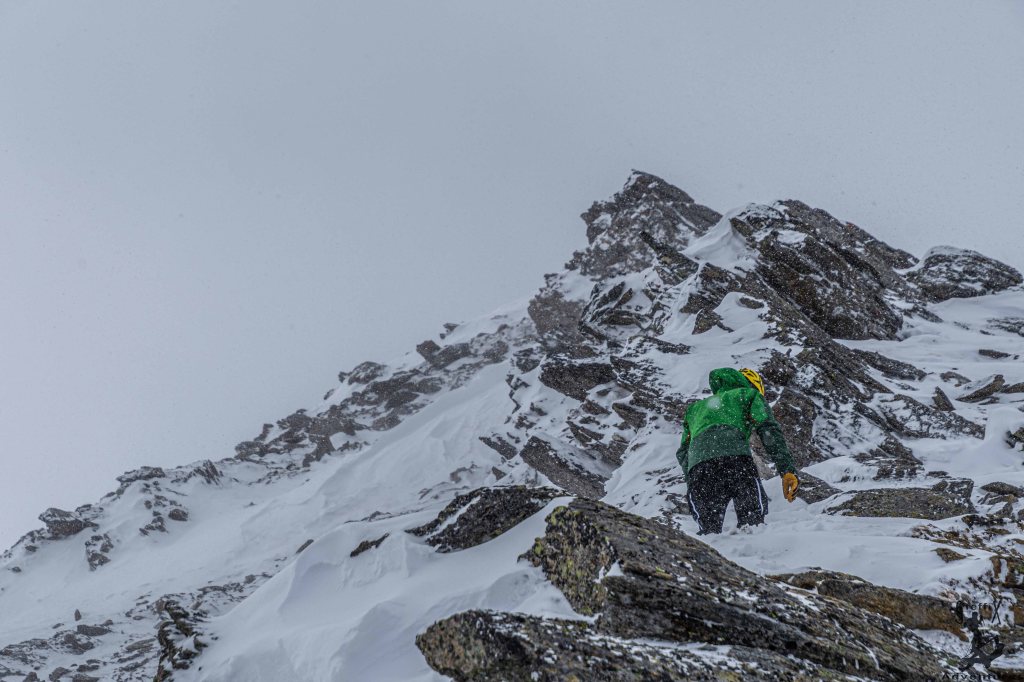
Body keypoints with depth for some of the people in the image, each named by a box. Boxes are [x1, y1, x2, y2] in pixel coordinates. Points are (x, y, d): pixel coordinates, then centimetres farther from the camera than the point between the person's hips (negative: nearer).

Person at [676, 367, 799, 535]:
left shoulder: (697, 406, 42)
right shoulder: (749, 394, 28)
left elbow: (682, 453, 35)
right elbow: (769, 431, 10)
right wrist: (788, 470, 3)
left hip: (697, 465, 3)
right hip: (736, 456, -3)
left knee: (709, 529, 5)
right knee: (752, 521, -1)